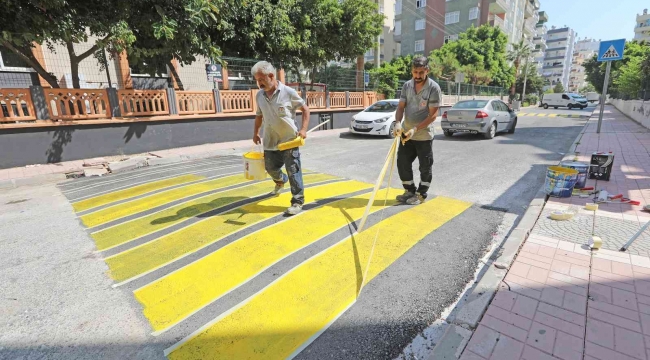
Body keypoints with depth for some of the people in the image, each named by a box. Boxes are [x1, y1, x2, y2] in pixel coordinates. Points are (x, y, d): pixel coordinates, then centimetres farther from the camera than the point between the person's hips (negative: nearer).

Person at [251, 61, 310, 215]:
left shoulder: (288, 92, -11)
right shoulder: (259, 95, 4)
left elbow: (305, 109, -4)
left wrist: (303, 129, -13)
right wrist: (255, 132, 15)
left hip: (289, 140, -5)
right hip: (270, 141, 5)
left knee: (293, 171, -4)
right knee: (270, 168, 17)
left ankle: (297, 201, 7)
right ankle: (280, 181, 51)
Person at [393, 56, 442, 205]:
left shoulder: (434, 88, -14)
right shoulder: (407, 85, 2)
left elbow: (433, 115, -17)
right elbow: (401, 107, 1)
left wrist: (415, 129, -26)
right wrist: (398, 122, -19)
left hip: (424, 135, -5)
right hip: (406, 133, 5)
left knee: (425, 166, 6)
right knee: (402, 163, 10)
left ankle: (421, 194, 22)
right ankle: (410, 191, 27)